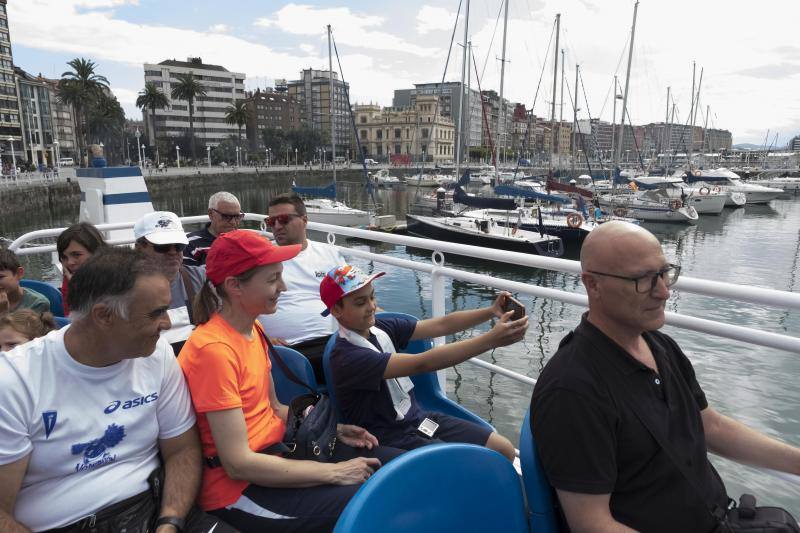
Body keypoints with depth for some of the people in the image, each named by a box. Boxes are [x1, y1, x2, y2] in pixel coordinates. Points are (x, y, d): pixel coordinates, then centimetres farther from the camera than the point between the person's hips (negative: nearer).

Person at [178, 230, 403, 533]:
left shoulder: (253, 329, 4)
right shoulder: (214, 349, -23)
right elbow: (238, 464, -24)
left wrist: (334, 429, 1)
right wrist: (333, 472, -19)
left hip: (278, 451, 8)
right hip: (238, 486, -8)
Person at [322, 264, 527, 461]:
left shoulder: (381, 328, -1)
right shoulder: (345, 356, -24)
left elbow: (441, 325, -5)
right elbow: (421, 363, -33)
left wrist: (492, 311, -21)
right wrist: (492, 339, -37)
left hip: (418, 417, 7)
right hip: (392, 440, -7)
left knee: (505, 451, 1)